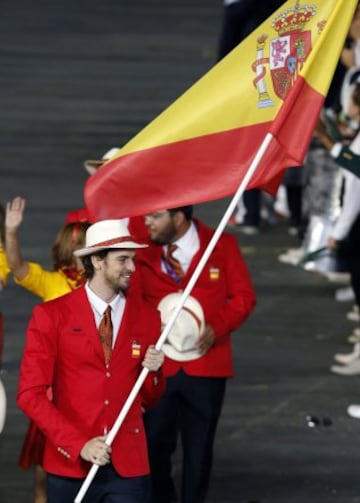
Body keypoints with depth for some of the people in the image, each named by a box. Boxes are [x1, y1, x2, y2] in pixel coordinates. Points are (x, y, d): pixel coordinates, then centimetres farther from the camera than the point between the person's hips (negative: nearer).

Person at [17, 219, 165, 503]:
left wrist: (153, 371, -6)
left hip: (128, 467, 2)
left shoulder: (147, 317, 8)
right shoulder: (52, 316, -2)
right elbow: (30, 394, -7)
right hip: (71, 466, -2)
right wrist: (79, 445, -15)